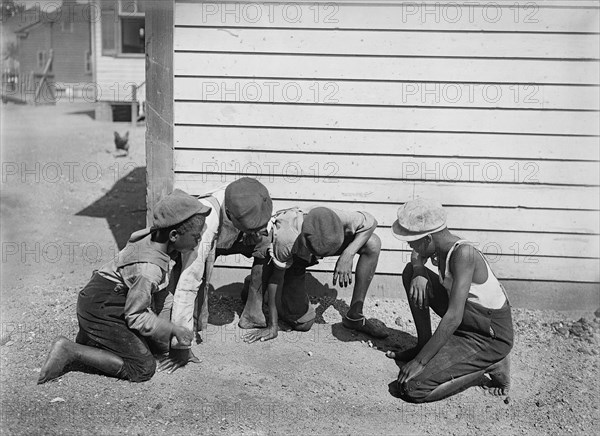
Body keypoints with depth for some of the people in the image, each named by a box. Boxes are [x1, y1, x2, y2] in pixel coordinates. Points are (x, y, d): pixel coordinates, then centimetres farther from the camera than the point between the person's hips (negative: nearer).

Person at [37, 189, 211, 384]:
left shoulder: (155, 237, -7)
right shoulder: (148, 269, -34)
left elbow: (161, 289, 7)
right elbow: (135, 316, -25)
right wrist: (174, 329, -18)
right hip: (99, 309, -9)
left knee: (160, 345, 16)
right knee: (143, 368, -8)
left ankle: (93, 338, 19)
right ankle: (70, 351, -5)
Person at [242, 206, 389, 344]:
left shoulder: (337, 218, -40)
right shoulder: (284, 240, -44)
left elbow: (370, 222, -19)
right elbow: (276, 279, -25)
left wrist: (347, 255, -34)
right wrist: (272, 327, -19)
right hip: (292, 258, -3)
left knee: (373, 243, -21)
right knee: (302, 323, -11)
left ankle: (354, 316, -8)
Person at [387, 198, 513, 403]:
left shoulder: (463, 253, -29)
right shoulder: (441, 244, -4)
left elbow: (453, 318, -31)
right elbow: (417, 256, 21)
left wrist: (419, 361, -25)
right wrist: (418, 274, -3)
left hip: (490, 338, -9)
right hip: (466, 322, 9)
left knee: (412, 387, -19)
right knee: (410, 271, 6)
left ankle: (489, 369, -4)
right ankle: (423, 345, 14)